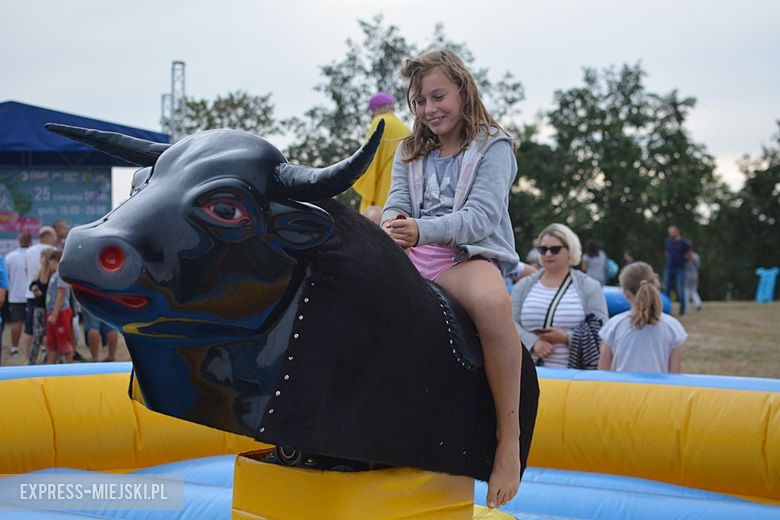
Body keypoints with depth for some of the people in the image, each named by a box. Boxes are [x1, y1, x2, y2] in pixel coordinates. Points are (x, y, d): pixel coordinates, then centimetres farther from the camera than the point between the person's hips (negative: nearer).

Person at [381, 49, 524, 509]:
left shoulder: (493, 147, 5)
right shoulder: (410, 153, 24)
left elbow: (481, 216, -9)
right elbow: (397, 206, 13)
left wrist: (422, 231, -26)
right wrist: (392, 228, -14)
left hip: (469, 256, -5)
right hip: (411, 258, 5)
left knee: (492, 302, -40)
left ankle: (509, 436, -32)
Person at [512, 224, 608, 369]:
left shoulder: (589, 287, 5)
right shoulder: (524, 286, 11)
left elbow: (601, 331, -3)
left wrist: (567, 338, -16)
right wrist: (533, 342, -15)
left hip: (573, 374, -2)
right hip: (530, 371, 2)